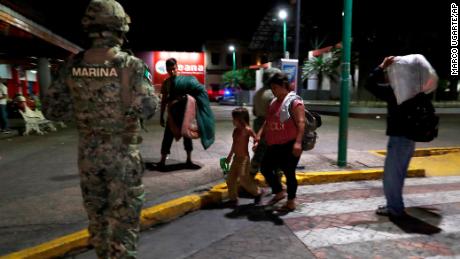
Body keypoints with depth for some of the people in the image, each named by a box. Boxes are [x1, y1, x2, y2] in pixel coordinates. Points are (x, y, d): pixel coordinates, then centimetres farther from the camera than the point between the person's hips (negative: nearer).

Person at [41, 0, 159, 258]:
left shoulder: (73, 65, -2)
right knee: (125, 217, 6)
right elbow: (148, 108, -15)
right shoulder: (130, 65, -14)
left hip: (88, 153, 5)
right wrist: (142, 76, 1)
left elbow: (52, 108, 2)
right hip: (123, 153, -5)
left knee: (97, 215, 21)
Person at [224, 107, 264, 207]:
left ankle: (257, 192, 21)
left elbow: (256, 139, -16)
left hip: (243, 158, -8)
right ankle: (233, 199, 20)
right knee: (230, 179, 9)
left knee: (244, 179, -3)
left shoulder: (247, 130, -15)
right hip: (236, 158, 8)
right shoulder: (236, 130, 9)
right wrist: (230, 155, 25)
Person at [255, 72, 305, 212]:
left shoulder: (294, 101, -10)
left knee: (289, 172, 2)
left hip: (289, 145, -9)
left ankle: (291, 202, 20)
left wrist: (298, 142, -29)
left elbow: (300, 123, -19)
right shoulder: (274, 102, 16)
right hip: (275, 145, 9)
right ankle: (279, 193, 31)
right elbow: (267, 123, 18)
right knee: (265, 168, 12)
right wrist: (258, 139, 11)